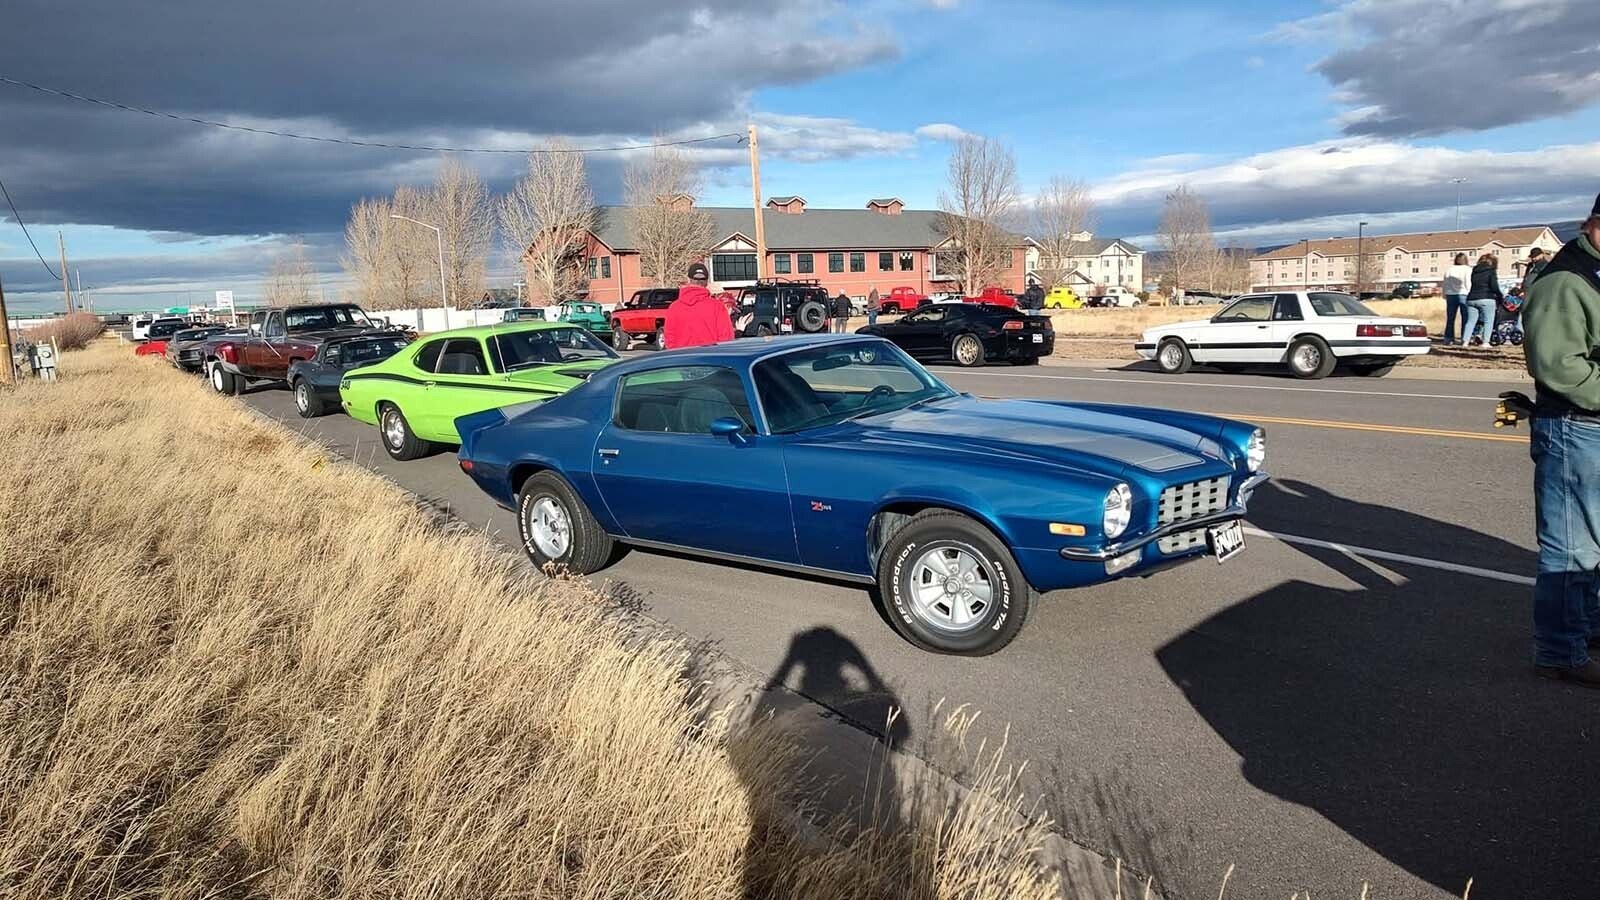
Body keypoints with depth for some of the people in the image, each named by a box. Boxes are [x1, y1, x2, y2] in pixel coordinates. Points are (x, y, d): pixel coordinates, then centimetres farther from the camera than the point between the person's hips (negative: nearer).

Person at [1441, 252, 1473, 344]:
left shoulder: (1449, 270, 9)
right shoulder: (1468, 269, -2)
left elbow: (1445, 284, 9)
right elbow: (1469, 284, -7)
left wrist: (1445, 295, 14)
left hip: (1451, 295, 3)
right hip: (1463, 295, -3)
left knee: (1450, 319, 6)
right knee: (1465, 319, 0)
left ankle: (1448, 338, 5)